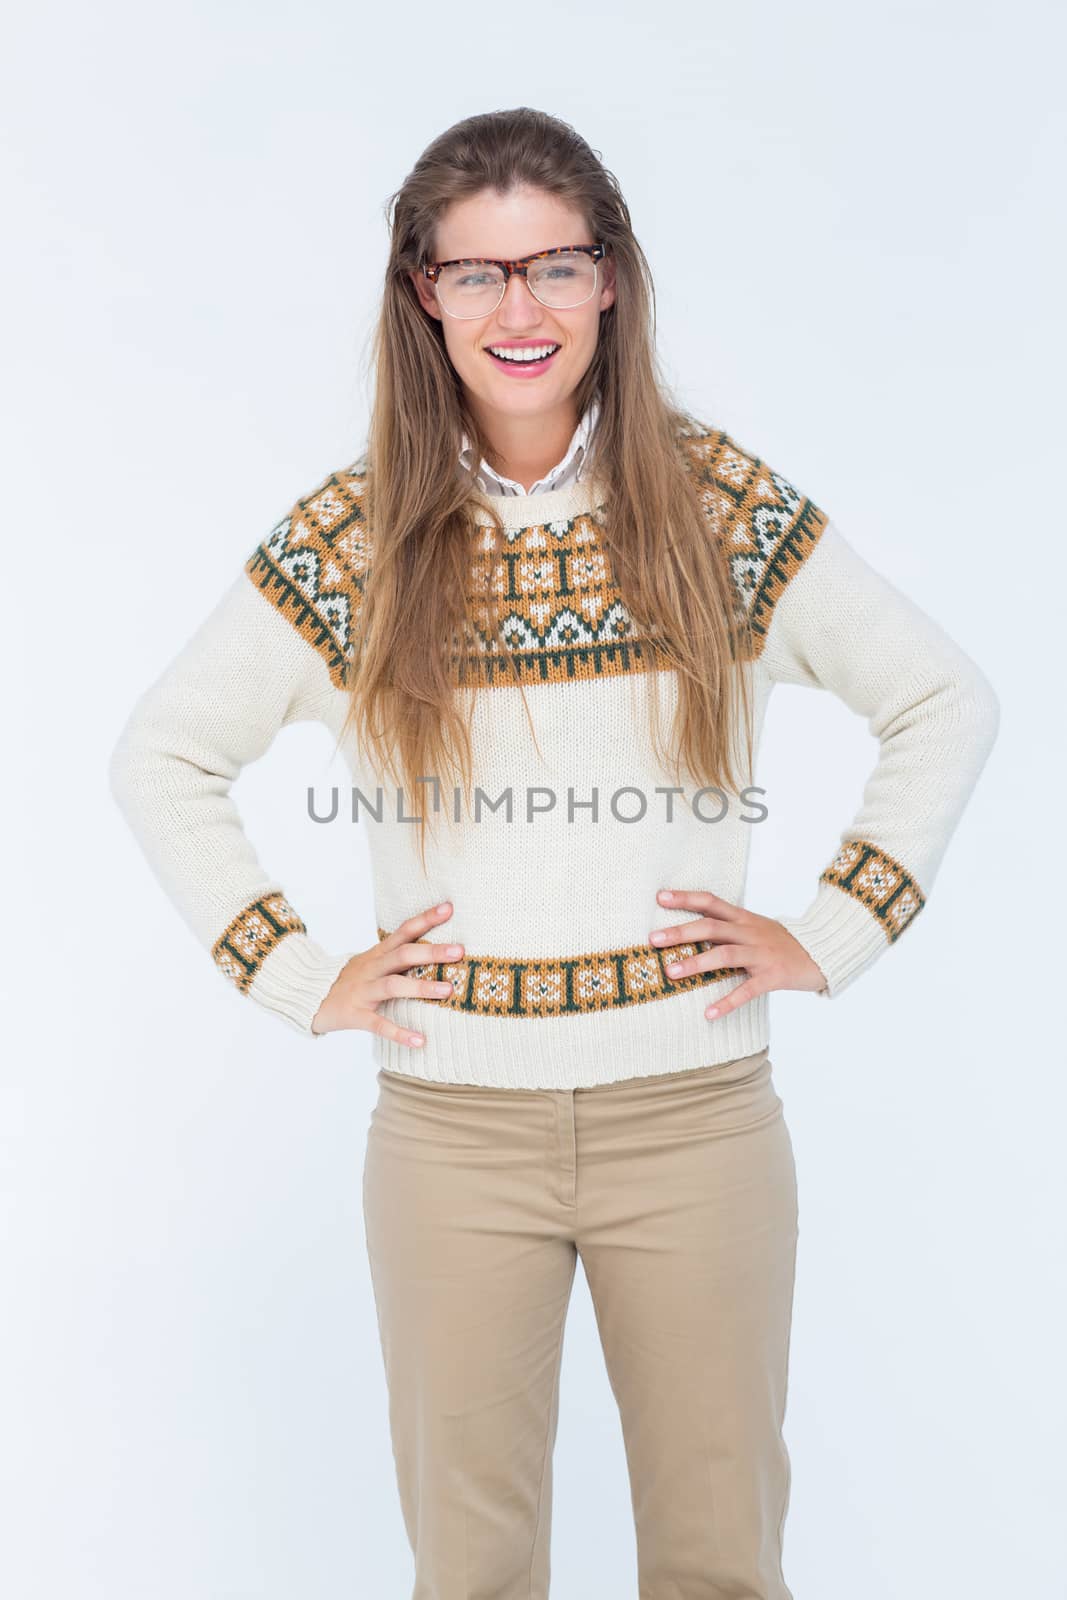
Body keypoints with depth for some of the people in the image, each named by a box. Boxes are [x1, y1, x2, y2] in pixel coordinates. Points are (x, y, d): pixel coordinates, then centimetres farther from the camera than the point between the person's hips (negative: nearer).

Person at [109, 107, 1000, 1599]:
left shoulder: (728, 507, -2)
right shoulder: (349, 538, -2)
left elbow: (948, 704, 6)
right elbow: (160, 759, 7)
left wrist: (831, 932, -1)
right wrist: (299, 974, -1)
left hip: (697, 1114, 0)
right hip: (455, 1130, 0)